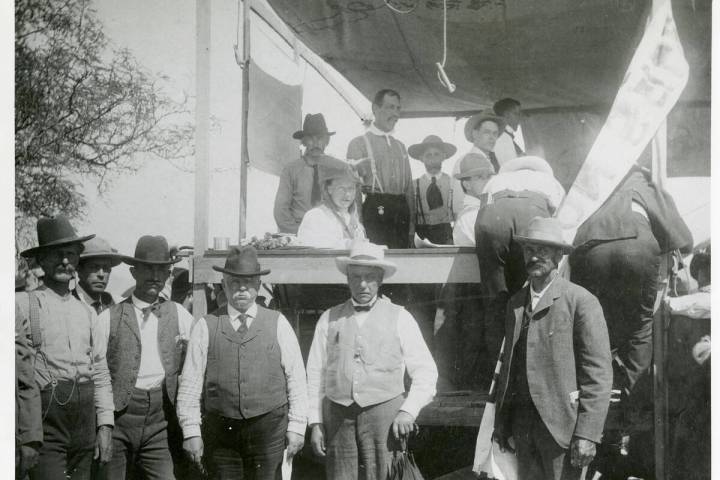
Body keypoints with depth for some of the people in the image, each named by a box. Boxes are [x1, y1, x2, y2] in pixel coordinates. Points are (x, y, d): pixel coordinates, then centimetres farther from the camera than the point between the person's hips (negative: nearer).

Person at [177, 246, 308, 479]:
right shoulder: (206, 327, 5)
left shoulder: (278, 324, 6)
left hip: (269, 429, 0)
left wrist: (297, 427, 0)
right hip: (221, 431, 0)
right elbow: (190, 383, 3)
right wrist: (191, 432, -2)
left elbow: (296, 378, 5)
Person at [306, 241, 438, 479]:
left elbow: (426, 372, 6)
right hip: (337, 416, 2)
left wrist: (408, 412, -6)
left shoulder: (399, 318, 7)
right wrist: (315, 423, 4)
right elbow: (315, 375, 10)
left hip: (384, 415, -1)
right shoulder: (329, 319, 11)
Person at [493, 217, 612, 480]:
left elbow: (598, 372, -10)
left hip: (560, 424, -5)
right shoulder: (515, 303, 13)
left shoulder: (581, 300, -7)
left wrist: (587, 434, -16)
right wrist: (501, 421, 13)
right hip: (522, 424, 5)